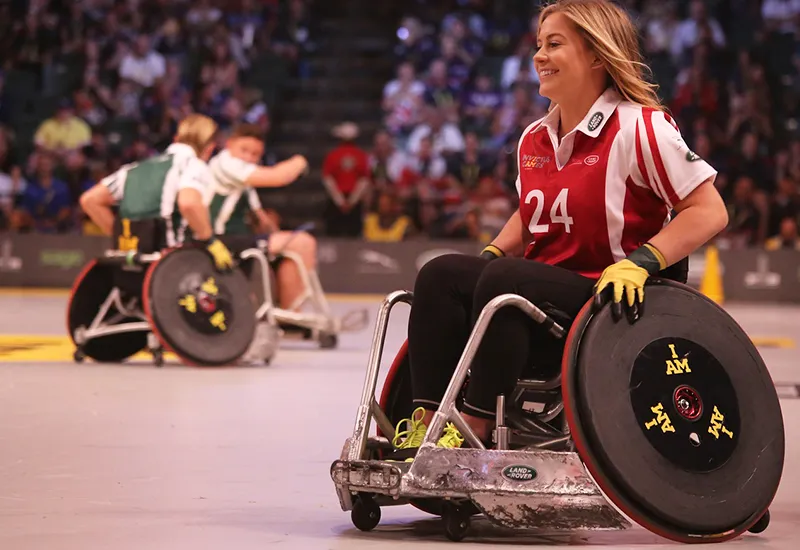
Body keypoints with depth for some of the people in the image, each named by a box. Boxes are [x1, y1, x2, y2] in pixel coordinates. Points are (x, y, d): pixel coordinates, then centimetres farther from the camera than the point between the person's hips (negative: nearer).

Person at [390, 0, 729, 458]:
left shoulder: (639, 127, -10)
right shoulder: (534, 140, 13)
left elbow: (709, 211, -13)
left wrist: (639, 263, -25)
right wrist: (491, 255, 10)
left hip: (608, 301, -7)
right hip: (542, 289, 8)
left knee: (504, 281, -32)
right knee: (440, 275, -14)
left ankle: (475, 430, -27)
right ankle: (428, 421, -21)